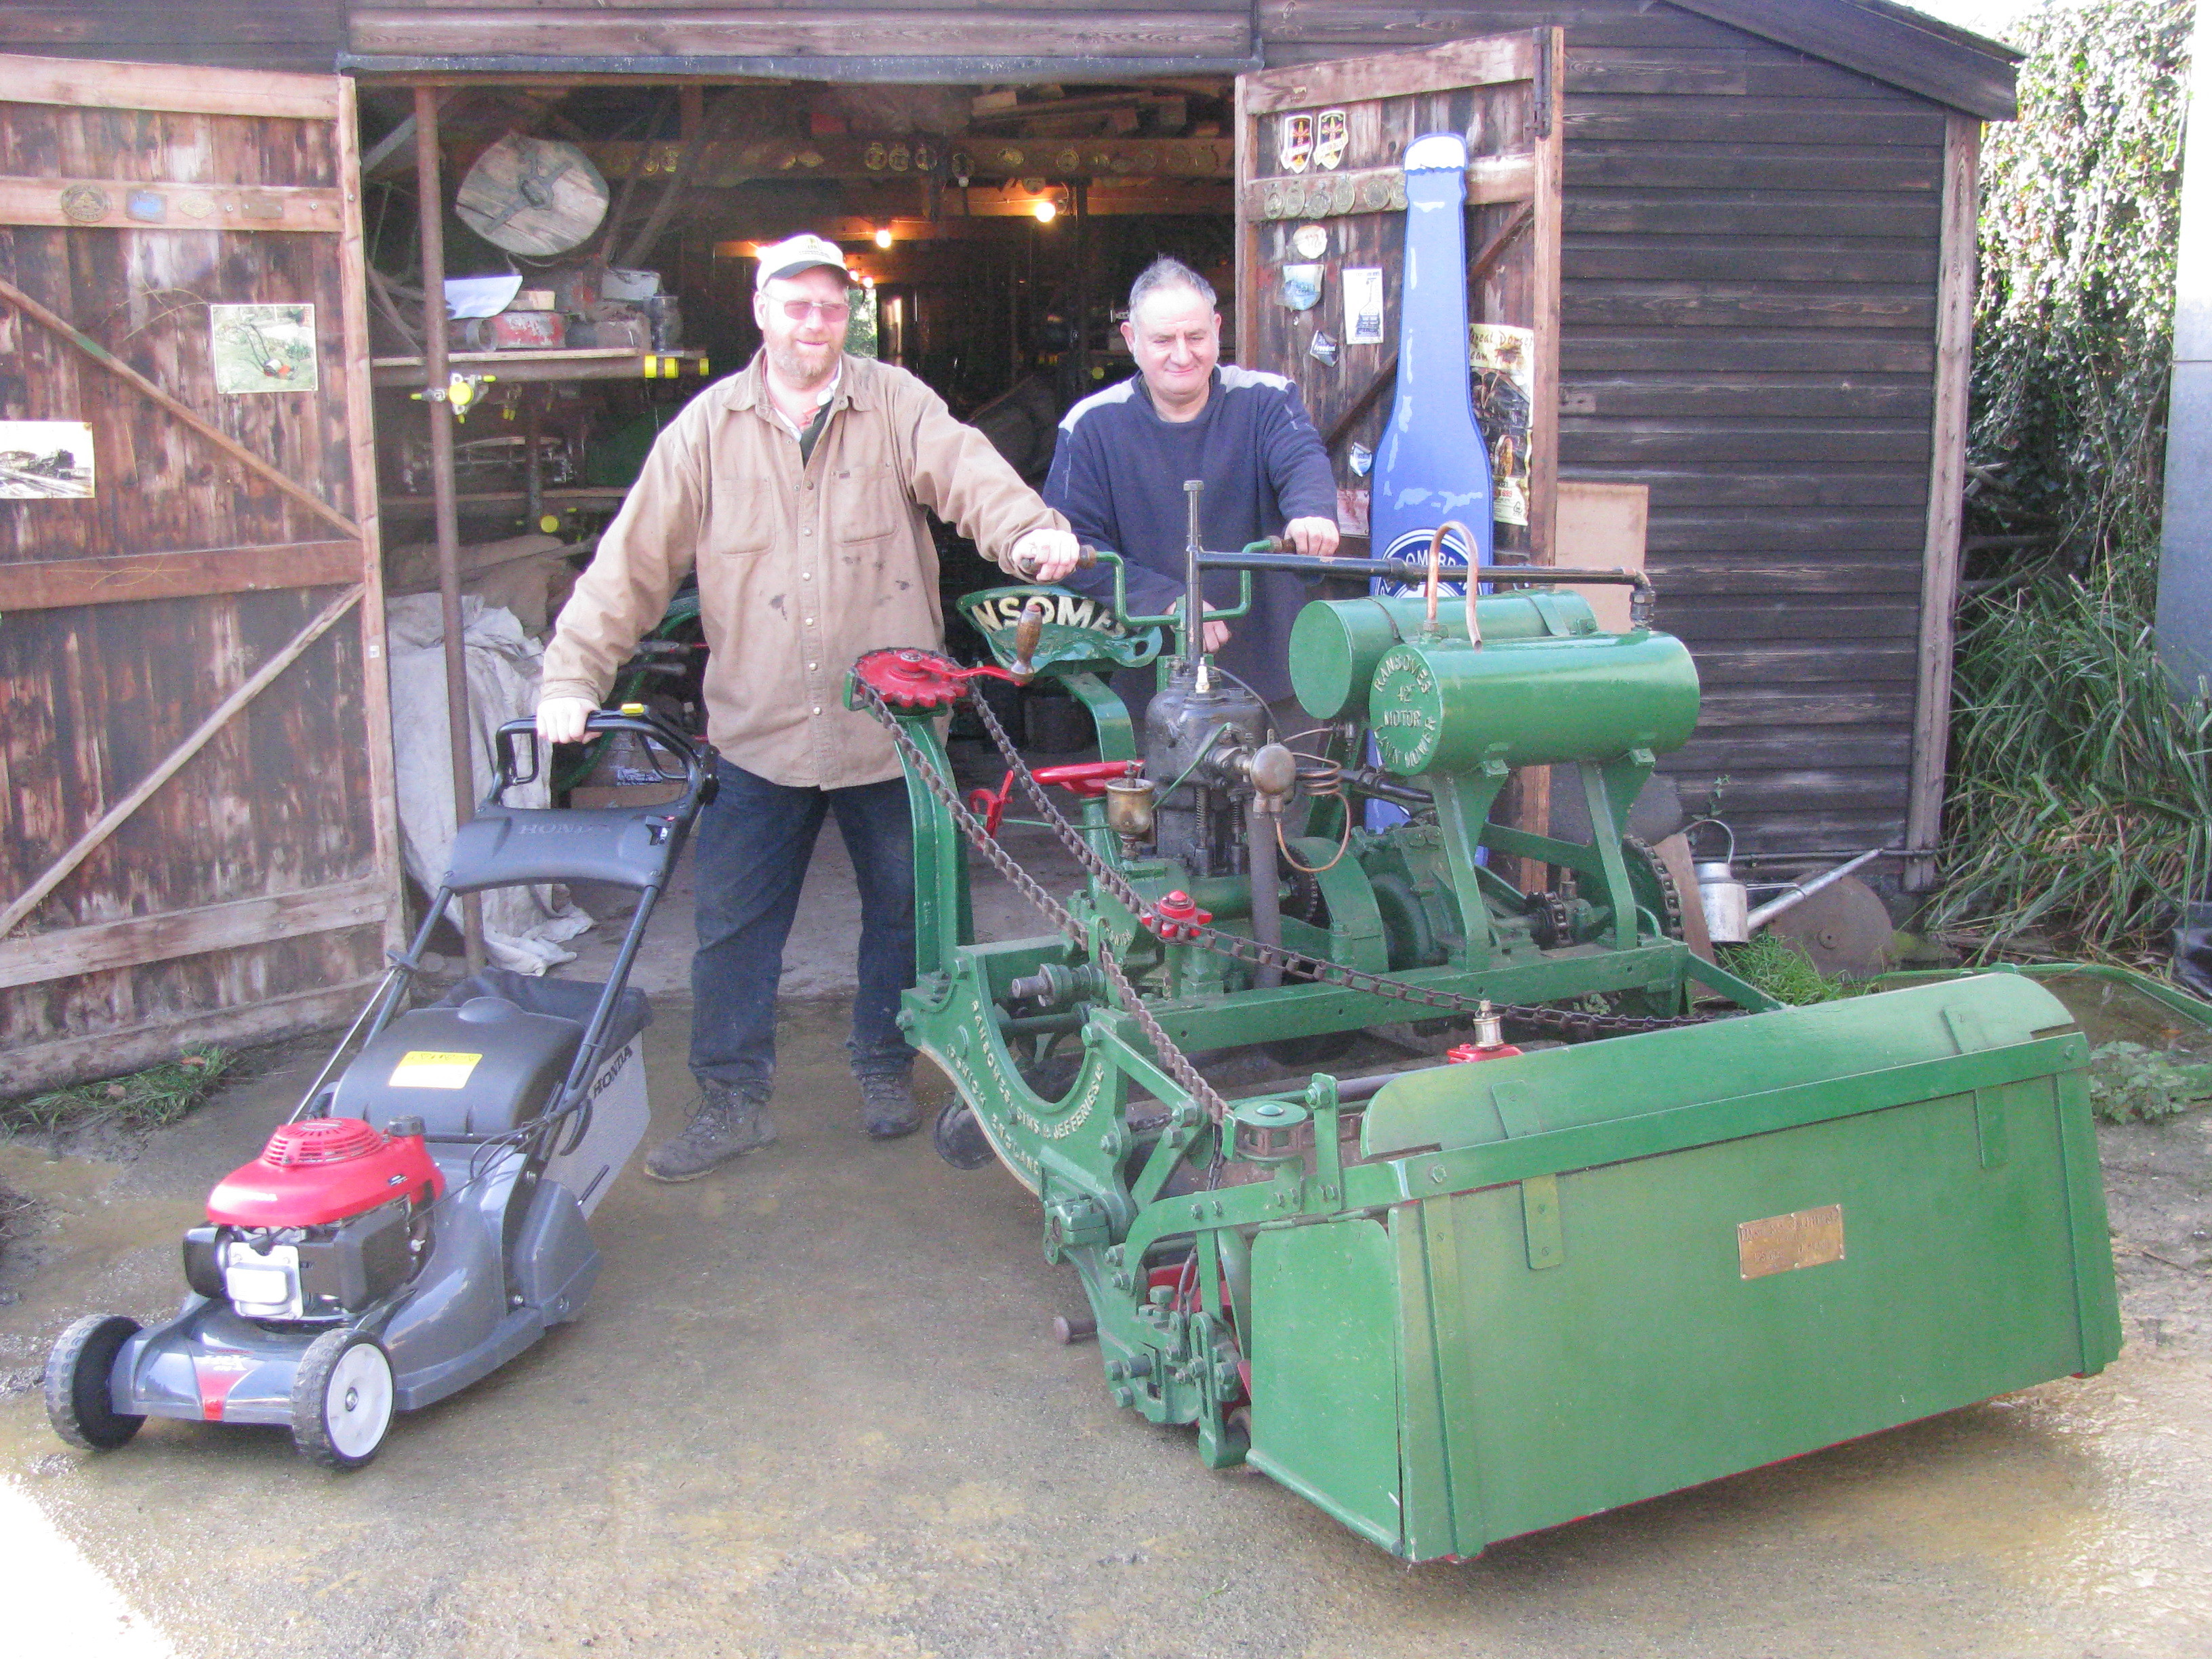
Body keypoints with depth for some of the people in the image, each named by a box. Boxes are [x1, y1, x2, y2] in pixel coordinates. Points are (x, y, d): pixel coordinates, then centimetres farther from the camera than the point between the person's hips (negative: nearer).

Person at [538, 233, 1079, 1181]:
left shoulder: (894, 404, -1)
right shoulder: (709, 427, 1)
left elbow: (966, 472, -20)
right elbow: (634, 562, 0)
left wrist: (1028, 531, -41)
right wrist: (573, 677, -8)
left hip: (890, 723, 0)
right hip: (759, 733, 1)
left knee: (902, 908, 13)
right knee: (733, 921, 5)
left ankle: (886, 1069, 32)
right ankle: (732, 1100, 19)